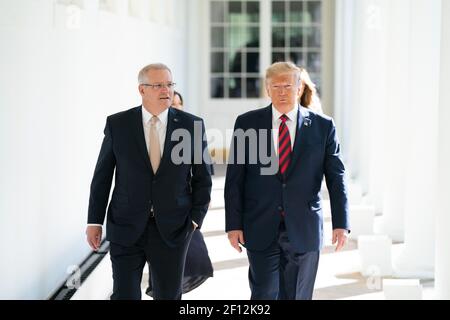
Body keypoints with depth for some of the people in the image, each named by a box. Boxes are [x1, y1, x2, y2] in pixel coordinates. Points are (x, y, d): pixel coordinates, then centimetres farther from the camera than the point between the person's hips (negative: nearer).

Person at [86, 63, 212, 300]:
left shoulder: (191, 125, -1)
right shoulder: (117, 124, -1)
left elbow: (202, 177, 6)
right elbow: (102, 176, 4)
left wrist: (195, 219, -1)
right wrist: (94, 221, 2)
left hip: (173, 229, 1)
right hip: (126, 228, 0)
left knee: (169, 295, 9)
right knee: (124, 295, -2)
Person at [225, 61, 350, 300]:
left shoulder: (322, 126, 2)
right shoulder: (247, 123, 2)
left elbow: (336, 178, 3)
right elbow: (234, 179, 2)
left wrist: (340, 223, -5)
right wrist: (233, 225, -3)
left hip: (304, 231, 1)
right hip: (261, 229, 0)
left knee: (297, 296, 8)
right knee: (264, 295, -3)